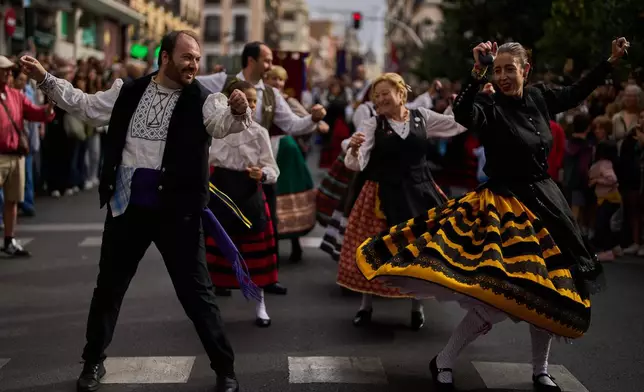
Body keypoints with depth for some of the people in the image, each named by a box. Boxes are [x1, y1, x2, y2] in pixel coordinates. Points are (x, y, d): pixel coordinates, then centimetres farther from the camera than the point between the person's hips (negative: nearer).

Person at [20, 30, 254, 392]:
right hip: (127, 206, 4)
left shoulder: (203, 99, -8)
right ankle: (94, 361, 33)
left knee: (196, 291, 2)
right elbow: (86, 106, 16)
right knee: (109, 285, 15)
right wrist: (46, 79, 10)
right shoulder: (129, 91, 4)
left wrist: (239, 111, -49)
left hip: (176, 210, -3)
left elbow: (225, 123, -26)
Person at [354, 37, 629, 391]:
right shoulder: (490, 105, -14)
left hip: (544, 203, 7)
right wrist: (477, 75, -44)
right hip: (506, 208, -7)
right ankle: (442, 362, 2)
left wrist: (611, 61, 22)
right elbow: (463, 115, -36)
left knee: (547, 291, 12)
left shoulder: (539, 98, 4)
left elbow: (577, 94, 22)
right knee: (496, 299, -16)